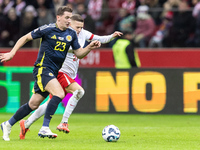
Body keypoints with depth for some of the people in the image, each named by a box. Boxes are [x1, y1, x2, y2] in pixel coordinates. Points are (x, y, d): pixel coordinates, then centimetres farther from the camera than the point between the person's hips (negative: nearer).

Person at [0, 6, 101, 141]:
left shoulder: (71, 34, 7)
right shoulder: (47, 29, -10)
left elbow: (79, 54, 9)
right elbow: (25, 38, 1)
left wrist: (90, 47, -9)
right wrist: (12, 53, -2)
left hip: (53, 73, 7)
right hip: (42, 69, -7)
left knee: (33, 105, 11)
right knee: (59, 93, -27)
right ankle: (44, 129, -24)